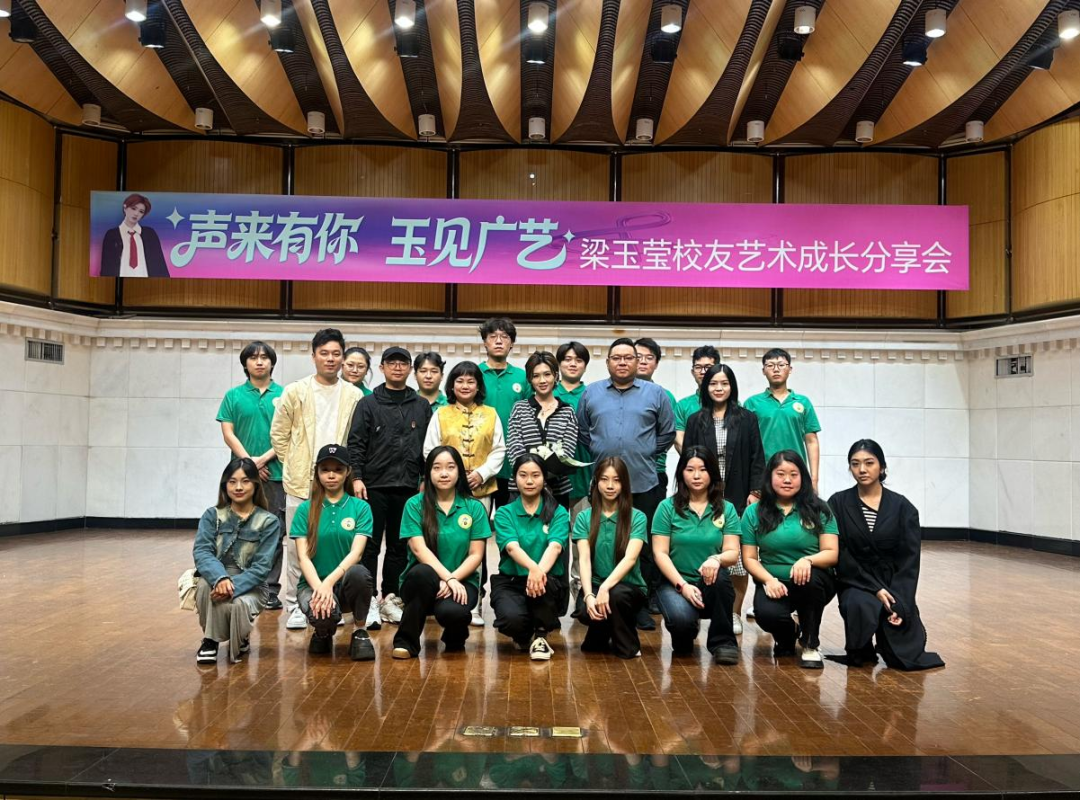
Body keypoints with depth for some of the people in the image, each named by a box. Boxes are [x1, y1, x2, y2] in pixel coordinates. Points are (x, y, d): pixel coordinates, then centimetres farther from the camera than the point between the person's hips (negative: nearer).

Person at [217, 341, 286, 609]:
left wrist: (263, 459, -11)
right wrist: (248, 461, -10)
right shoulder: (233, 396, 8)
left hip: (275, 473, -1)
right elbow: (228, 434, 2)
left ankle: (271, 590, 6)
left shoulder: (283, 395, 5)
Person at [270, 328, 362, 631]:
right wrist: (292, 466, 5)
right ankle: (295, 606, 14)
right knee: (297, 545, 3)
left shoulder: (354, 396, 4)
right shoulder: (295, 391, 2)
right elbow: (279, 433, 7)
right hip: (301, 483, -1)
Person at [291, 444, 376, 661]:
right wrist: (319, 588, -22)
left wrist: (329, 582, -26)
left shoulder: (360, 507, 1)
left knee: (358, 572, -36)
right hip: (313, 582, 0)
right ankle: (323, 633, 7)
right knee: (323, 614, -34)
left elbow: (356, 552, -10)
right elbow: (303, 556, -4)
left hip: (345, 583, 0)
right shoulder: (306, 509, 3)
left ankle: (360, 633, -9)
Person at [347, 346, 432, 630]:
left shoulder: (422, 406, 11)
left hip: (407, 488, 3)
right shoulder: (368, 404, 4)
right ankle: (369, 600, 4)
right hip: (374, 487, -3)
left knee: (399, 547, 9)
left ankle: (391, 598, 18)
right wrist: (356, 477, -10)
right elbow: (356, 444, -1)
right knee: (370, 546, -1)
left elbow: (428, 447, 12)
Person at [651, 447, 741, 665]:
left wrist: (716, 559, -28)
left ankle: (722, 642, -13)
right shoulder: (667, 507, 0)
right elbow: (660, 553, -5)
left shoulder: (726, 509, 5)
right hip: (675, 583, -1)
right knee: (681, 619, -33)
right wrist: (682, 585, -18)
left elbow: (733, 553, -4)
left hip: (712, 585, 1)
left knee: (719, 575, -34)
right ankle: (684, 636, 7)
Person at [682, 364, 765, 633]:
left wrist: (755, 491, -4)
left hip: (738, 498, -1)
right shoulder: (695, 420, 10)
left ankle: (735, 614, 10)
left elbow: (757, 459, 5)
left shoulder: (747, 419, 7)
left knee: (738, 557, -2)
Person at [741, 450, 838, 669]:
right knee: (767, 614, -32)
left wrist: (808, 560, -27)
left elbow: (832, 553, -6)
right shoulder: (754, 512, 2)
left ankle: (810, 645, -11)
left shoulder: (819, 510, 0)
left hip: (814, 582, 0)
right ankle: (786, 635, 10)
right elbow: (749, 558, 2)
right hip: (773, 583, 0)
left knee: (810, 578, -37)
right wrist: (769, 580, -17)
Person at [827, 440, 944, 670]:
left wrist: (901, 603, -15)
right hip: (856, 584, -1)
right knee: (860, 606, -36)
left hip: (893, 584, 1)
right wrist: (875, 589, -16)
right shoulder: (838, 504, -2)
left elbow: (910, 561, -4)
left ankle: (886, 639, 24)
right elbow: (840, 556, -7)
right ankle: (860, 652, -2)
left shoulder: (902, 507, 0)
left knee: (907, 656, -13)